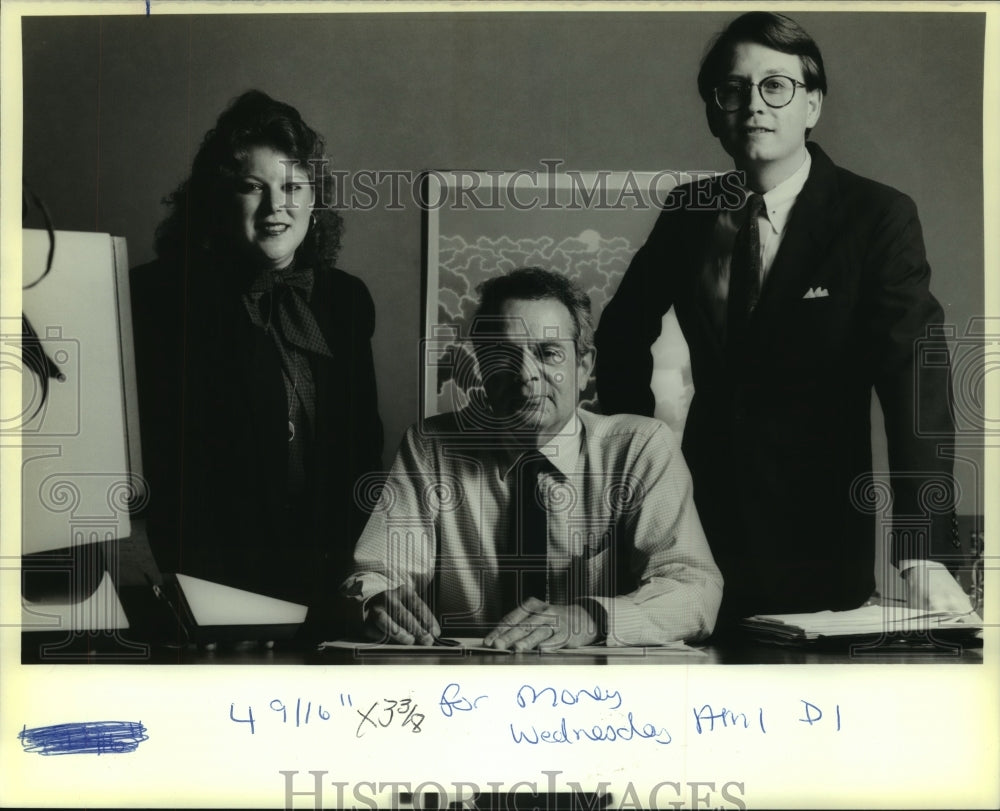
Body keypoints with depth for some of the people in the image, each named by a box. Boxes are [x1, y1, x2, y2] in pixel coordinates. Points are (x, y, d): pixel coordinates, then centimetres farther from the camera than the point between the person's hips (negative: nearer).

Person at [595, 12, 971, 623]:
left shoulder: (879, 218, -10)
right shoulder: (689, 211, 2)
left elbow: (915, 375, -20)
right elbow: (623, 332, 18)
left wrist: (924, 556, -30)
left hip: (818, 534, -3)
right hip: (702, 523, 3)